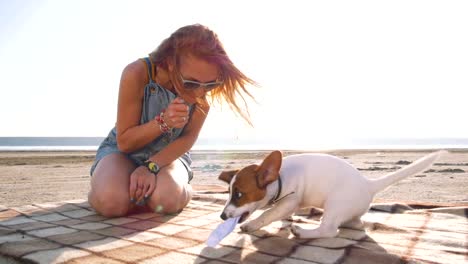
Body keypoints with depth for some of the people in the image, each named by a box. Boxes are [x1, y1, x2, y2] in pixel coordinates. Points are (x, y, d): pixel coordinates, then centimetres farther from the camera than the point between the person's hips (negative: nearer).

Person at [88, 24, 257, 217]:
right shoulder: (137, 74, -28)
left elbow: (189, 137, -13)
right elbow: (124, 142, -19)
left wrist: (151, 166, -28)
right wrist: (163, 122, -37)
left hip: (169, 154, 1)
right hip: (122, 151, 0)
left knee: (167, 200, -33)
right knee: (112, 201, -32)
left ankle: (183, 190, 3)